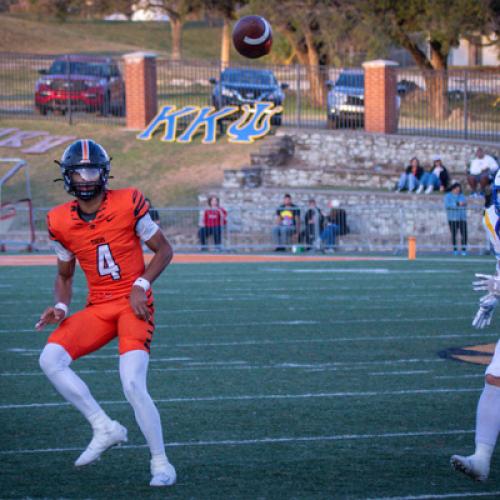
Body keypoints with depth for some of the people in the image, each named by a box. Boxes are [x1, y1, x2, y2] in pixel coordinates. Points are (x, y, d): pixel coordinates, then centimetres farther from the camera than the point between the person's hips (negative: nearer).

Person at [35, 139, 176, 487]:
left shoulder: (128, 204, -8)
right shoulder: (61, 221, 3)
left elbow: (164, 250, 1)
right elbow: (65, 275, 16)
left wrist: (142, 285, -13)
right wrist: (60, 307, -3)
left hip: (133, 304, -5)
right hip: (98, 308, 5)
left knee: (133, 386, -20)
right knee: (50, 359, -17)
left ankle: (161, 463, -1)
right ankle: (105, 429, -5)